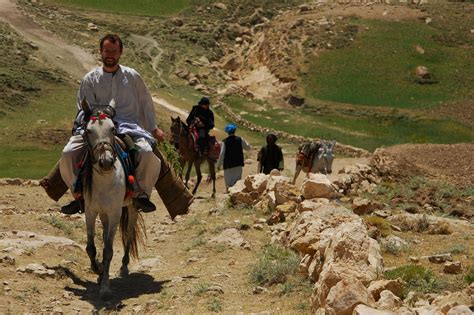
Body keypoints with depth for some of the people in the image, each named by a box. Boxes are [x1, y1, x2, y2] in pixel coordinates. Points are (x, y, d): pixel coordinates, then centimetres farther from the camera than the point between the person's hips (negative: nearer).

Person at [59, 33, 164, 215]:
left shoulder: (132, 76, 12)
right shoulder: (90, 79, 11)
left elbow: (145, 103, 22)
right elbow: (84, 109, 8)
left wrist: (153, 128, 22)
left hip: (128, 126, -1)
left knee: (147, 152, -32)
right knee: (68, 154, -22)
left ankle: (141, 194, -10)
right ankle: (79, 195, -2)